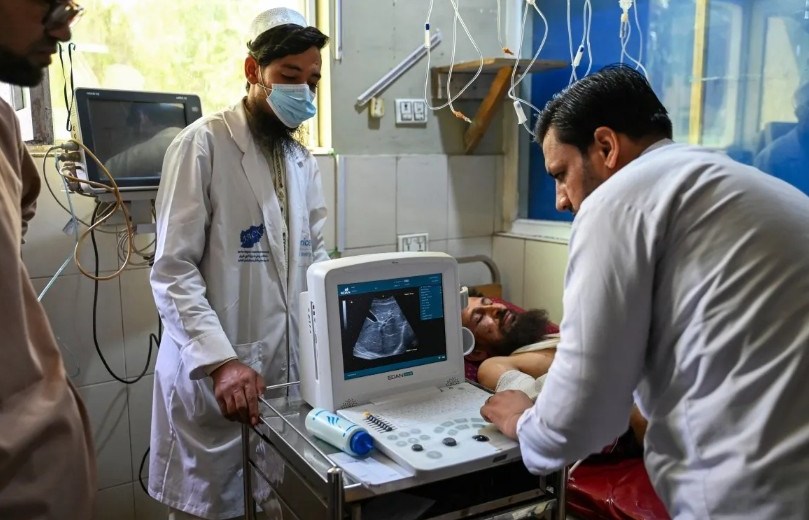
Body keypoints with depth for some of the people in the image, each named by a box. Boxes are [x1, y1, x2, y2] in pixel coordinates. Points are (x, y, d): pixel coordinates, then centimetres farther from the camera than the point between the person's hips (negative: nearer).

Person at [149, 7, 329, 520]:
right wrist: (221, 361, -24)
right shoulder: (203, 144, -9)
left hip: (289, 371, 6)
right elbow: (173, 271, -14)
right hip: (212, 374, -5)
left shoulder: (304, 161, 12)